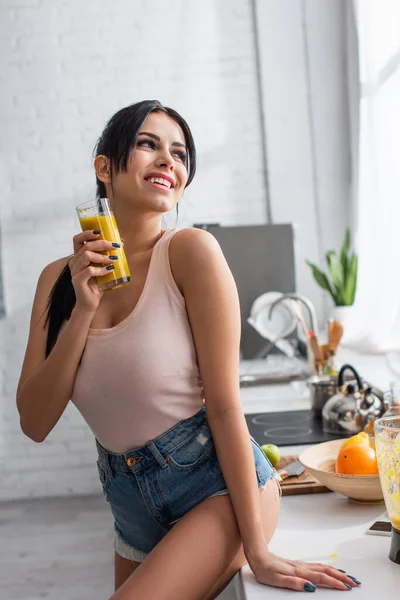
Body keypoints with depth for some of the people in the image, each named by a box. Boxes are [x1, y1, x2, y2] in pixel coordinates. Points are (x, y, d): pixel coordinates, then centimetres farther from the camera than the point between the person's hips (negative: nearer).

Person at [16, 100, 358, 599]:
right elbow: (35, 423, -7)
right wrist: (83, 310, -19)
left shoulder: (190, 250, -16)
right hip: (133, 510, 5)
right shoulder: (59, 278, -1)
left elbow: (223, 404, -16)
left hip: (219, 485, -5)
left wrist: (257, 551, -14)